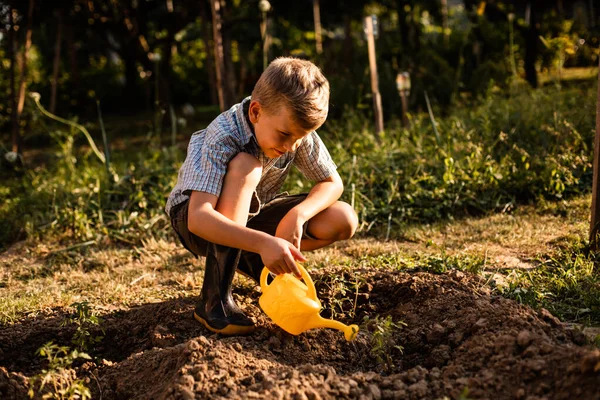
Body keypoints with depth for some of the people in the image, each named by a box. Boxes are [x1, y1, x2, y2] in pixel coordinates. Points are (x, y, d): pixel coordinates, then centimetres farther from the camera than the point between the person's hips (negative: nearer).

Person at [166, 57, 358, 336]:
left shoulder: (297, 129, -18)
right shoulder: (223, 137, -33)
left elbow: (332, 183, -8)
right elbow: (198, 218, -43)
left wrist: (298, 215, -29)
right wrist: (263, 242, -56)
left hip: (250, 216, 6)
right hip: (196, 220, -5)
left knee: (343, 221, -14)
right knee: (244, 166, -38)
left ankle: (246, 259, 5)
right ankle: (214, 299, -32)